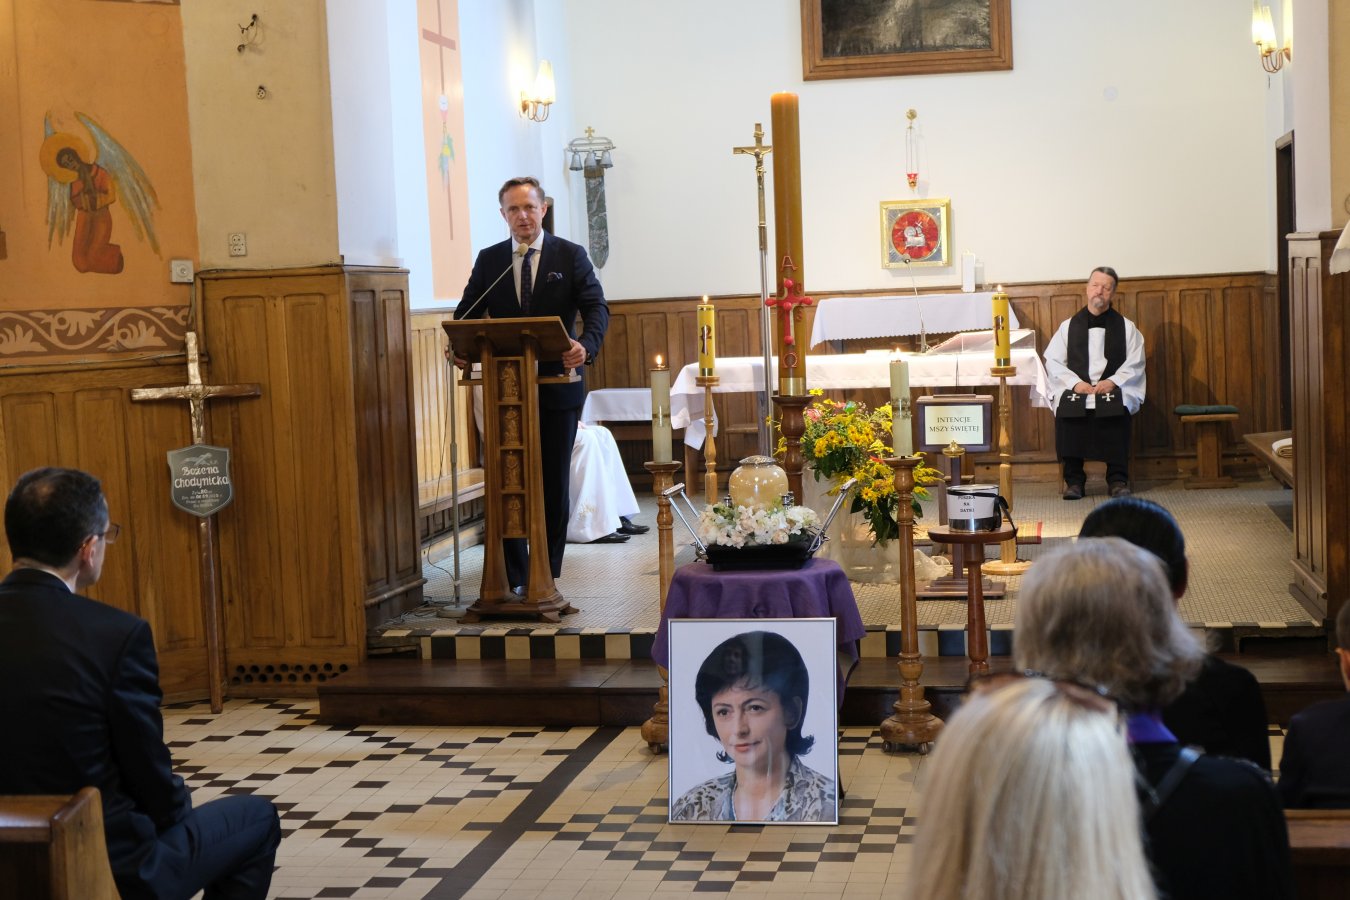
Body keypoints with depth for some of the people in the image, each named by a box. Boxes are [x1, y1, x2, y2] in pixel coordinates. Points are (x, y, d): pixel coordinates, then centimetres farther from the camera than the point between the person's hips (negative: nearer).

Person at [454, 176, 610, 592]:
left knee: (554, 481, 5)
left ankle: (547, 576, 14)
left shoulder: (571, 256, 2)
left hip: (557, 385, -1)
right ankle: (515, 578, 8)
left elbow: (596, 307, -7)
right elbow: (467, 312, 7)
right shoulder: (488, 260, 8)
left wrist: (587, 345, -28)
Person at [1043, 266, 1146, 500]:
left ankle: (1117, 479, -24)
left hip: (1113, 390, -1)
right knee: (1066, 409, -33)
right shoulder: (1069, 326, 15)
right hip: (1076, 389, 1)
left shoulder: (1126, 327, 15)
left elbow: (1135, 363, 6)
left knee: (1118, 410, -35)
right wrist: (1075, 383, -10)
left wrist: (1113, 381, -12)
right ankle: (1073, 479, -22)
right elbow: (1052, 362, 6)